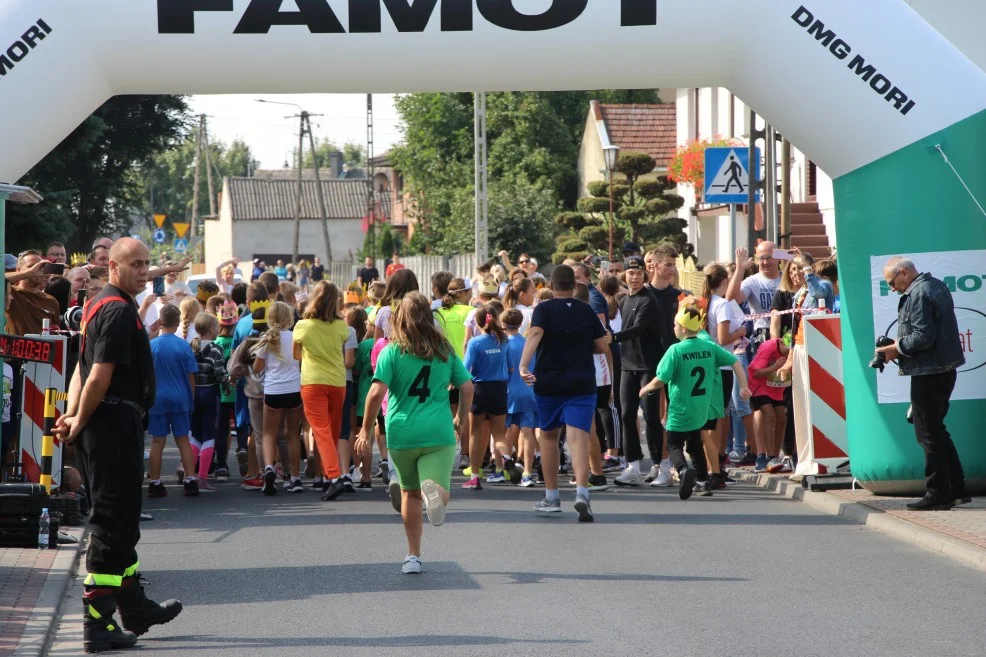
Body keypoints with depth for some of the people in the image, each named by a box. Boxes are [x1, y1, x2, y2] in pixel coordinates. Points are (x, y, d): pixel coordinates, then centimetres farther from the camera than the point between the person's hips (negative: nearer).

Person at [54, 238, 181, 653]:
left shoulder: (100, 305, 18)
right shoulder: (119, 310, -15)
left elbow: (84, 367, 15)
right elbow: (100, 376, -21)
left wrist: (73, 415, 4)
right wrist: (79, 422, -10)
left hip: (103, 426, 11)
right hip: (116, 422, -11)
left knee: (120, 520, 20)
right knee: (112, 523, -7)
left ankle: (134, 607, 33)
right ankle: (98, 625, -6)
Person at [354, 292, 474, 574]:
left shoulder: (392, 351, -1)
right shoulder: (445, 350, 8)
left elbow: (377, 392, -9)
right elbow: (467, 388, 8)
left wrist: (366, 429, 1)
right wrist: (460, 421, 24)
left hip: (402, 433, 0)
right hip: (439, 434, 0)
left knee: (410, 493, 19)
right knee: (440, 495, -6)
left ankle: (413, 556, 23)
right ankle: (434, 491, -43)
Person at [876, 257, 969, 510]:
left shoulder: (917, 295, -17)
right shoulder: (937, 286, 14)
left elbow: (923, 337, -23)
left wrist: (896, 348, -11)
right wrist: (899, 348, 12)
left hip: (928, 373, -10)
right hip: (945, 369, 10)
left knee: (928, 434, -3)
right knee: (937, 430, 16)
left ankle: (938, 493, -1)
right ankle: (957, 490, 17)